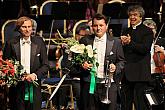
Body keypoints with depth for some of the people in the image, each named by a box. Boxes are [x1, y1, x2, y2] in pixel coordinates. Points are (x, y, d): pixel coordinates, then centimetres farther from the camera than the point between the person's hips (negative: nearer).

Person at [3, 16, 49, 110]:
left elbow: (46, 66, 6)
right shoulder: (11, 43, 3)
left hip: (34, 87, 1)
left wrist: (35, 75, -11)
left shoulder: (39, 42, 6)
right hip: (17, 88, -1)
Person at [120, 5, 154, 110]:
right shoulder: (126, 31, 17)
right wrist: (122, 43, -12)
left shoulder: (147, 31, -2)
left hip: (140, 73, -6)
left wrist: (130, 43, -26)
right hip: (127, 73, 6)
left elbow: (145, 48, -16)